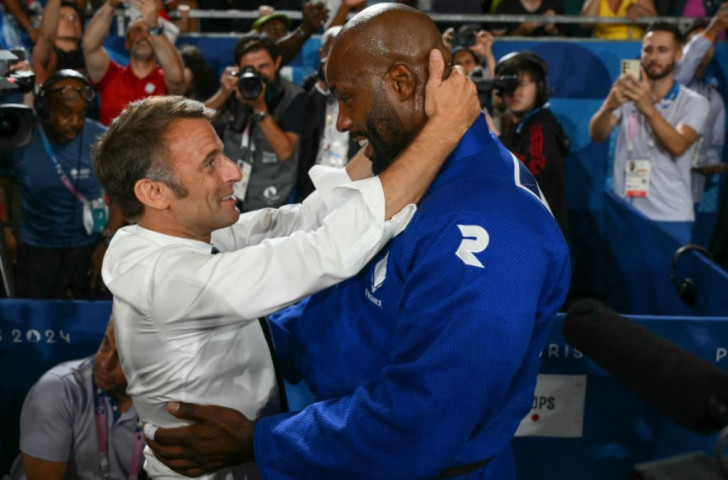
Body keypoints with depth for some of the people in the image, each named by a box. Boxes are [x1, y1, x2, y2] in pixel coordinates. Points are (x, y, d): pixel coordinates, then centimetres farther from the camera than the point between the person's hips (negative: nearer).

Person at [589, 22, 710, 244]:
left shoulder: (694, 103, 2)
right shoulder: (627, 94, 9)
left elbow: (677, 146, -17)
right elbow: (596, 135, -9)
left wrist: (648, 108, -31)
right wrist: (608, 106, -30)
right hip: (626, 214, 2)